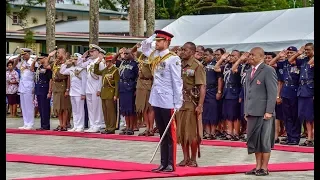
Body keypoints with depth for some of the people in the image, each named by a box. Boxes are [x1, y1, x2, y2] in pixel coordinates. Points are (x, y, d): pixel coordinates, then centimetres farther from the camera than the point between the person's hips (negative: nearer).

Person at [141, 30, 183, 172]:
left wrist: (178, 103, -14)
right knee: (162, 134, 11)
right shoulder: (155, 56, 10)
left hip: (168, 101, -8)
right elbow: (144, 47, 29)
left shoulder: (173, 59, -11)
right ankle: (163, 163, 16)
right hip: (156, 100, 8)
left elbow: (177, 82, -12)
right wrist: (152, 37, 12)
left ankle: (171, 164, 2)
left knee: (170, 134, -1)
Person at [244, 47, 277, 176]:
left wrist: (269, 111, -17)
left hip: (263, 112, -7)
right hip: (252, 112, 7)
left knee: (264, 140, -2)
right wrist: (246, 110, 14)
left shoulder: (268, 71, -7)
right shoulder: (250, 71, 17)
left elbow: (272, 92, -12)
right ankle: (258, 166, 15)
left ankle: (264, 168, 4)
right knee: (254, 140, 8)